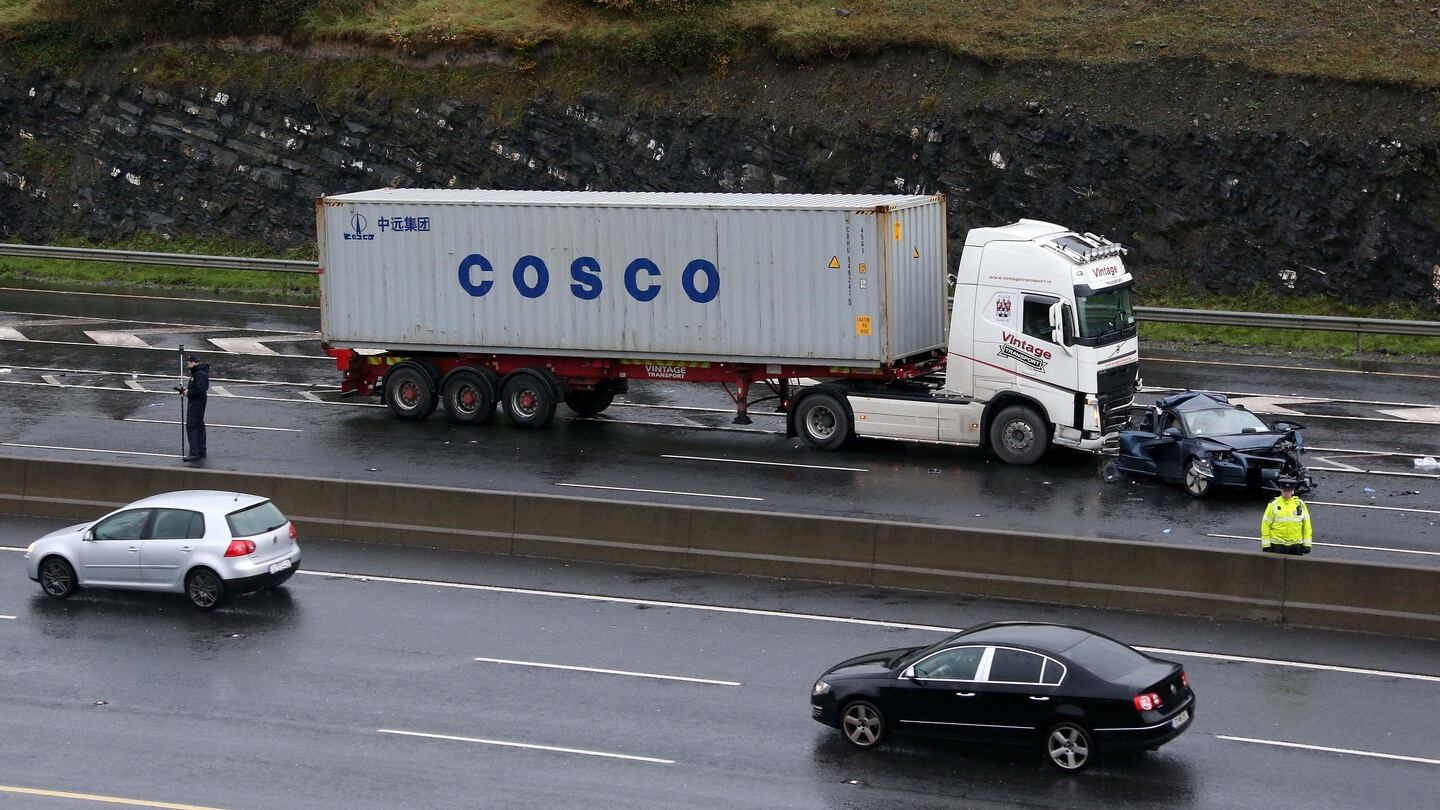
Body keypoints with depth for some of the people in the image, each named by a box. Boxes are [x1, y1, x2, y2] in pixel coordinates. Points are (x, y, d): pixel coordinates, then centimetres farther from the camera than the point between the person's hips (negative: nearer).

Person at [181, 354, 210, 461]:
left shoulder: (200, 374, -19)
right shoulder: (197, 372, 15)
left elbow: (200, 389, -27)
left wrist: (188, 393, -16)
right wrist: (187, 389, 9)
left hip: (196, 403, -11)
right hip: (196, 403, 11)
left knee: (191, 426, -11)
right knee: (199, 426, 15)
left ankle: (194, 453, -14)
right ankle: (201, 452, 21)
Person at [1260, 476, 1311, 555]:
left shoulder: (1300, 504, 4)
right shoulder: (1273, 505, -2)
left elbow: (1306, 524, 8)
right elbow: (1265, 525, -2)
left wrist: (1307, 545, 3)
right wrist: (1266, 546, -6)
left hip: (1296, 546, 2)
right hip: (1277, 546, -2)